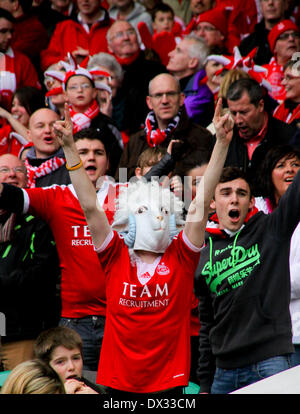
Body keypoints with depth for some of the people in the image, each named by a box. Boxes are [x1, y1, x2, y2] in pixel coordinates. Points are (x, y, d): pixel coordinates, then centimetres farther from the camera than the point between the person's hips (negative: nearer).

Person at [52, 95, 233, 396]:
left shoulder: (180, 256, 2)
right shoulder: (116, 256, 2)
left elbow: (202, 201, -5)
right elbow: (89, 206, -4)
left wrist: (222, 143, -12)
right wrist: (70, 148, -11)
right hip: (120, 379, 0)